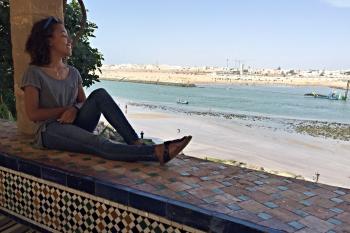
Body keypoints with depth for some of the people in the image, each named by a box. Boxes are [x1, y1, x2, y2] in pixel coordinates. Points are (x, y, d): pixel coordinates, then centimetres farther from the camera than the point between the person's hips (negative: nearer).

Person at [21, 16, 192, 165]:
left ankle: (136, 143, -32)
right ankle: (158, 152, -46)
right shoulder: (34, 73, -6)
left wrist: (74, 109, -12)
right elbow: (33, 114, -10)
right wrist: (66, 109, -10)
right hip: (50, 131, -5)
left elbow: (83, 102, 11)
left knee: (99, 94, -22)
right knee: (98, 143, -34)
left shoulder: (73, 73, 11)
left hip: (74, 125, 5)